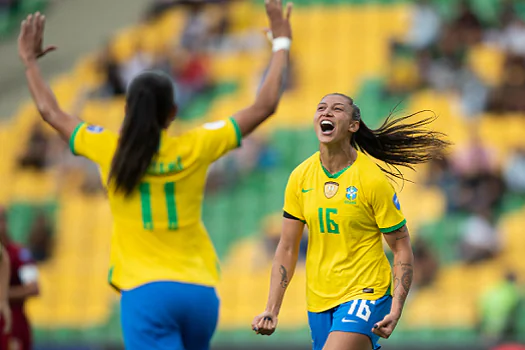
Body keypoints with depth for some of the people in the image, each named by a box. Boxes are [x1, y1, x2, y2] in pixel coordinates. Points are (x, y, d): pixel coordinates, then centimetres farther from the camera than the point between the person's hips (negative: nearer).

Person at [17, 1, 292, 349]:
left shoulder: (111, 150, 0)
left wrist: (30, 60, 32)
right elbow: (265, 106, 9)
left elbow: (52, 113, 17)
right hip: (199, 291, 2)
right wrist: (281, 43, 20)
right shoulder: (195, 147, 1)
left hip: (144, 292, -2)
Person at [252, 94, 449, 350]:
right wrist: (271, 311, -2)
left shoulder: (373, 179, -11)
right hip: (318, 299, 5)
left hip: (366, 296, -5)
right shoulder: (300, 177, 1)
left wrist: (396, 310, -19)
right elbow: (287, 248, 6)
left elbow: (401, 249, -7)